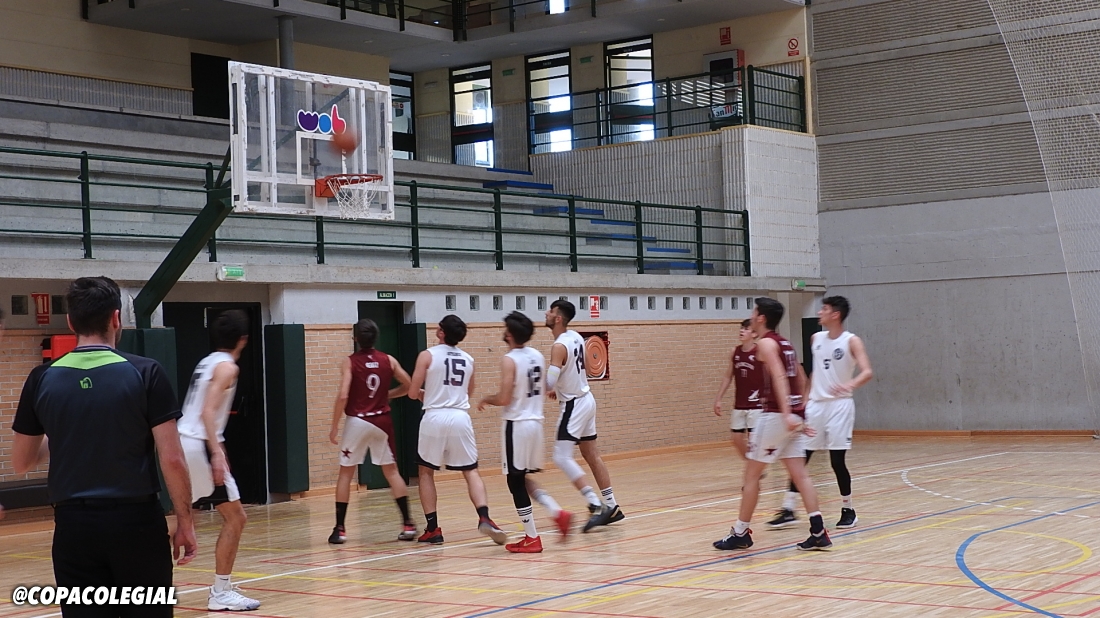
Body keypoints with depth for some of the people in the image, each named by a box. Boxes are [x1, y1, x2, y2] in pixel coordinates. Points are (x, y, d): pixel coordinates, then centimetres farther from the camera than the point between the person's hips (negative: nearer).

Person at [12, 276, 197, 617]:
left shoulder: (42, 379, 1)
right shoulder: (144, 373, -7)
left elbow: (21, 462, 12)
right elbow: (172, 459, -9)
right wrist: (185, 521, 2)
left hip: (74, 524, 2)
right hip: (136, 520, -2)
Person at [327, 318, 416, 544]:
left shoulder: (350, 362, -8)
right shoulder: (388, 360, 2)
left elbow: (343, 396, -15)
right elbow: (408, 385, 5)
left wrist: (334, 426, -7)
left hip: (356, 421, -3)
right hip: (382, 421, 3)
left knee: (346, 473, 9)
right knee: (391, 471, 13)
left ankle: (339, 529, 6)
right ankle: (408, 524, 7)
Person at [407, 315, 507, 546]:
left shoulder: (427, 355, -2)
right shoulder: (468, 360, 12)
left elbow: (413, 393, -1)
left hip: (435, 417, -3)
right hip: (461, 417, 3)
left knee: (426, 472, 14)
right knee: (471, 471, 9)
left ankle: (433, 529, 9)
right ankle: (484, 518, -12)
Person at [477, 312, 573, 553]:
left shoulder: (509, 360, -15)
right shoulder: (539, 356, 7)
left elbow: (504, 399, -18)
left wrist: (486, 400, 0)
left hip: (517, 424, -7)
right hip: (536, 422, 7)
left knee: (515, 481, 2)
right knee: (523, 478, 21)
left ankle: (531, 538, 3)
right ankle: (557, 512, 7)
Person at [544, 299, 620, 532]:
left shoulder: (560, 346, -22)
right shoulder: (576, 337, 6)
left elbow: (549, 383, -28)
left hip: (574, 405, -9)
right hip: (585, 398, 9)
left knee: (562, 458, -12)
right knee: (592, 455, 14)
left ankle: (595, 505, -17)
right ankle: (612, 507, 18)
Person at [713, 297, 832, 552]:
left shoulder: (765, 343, -9)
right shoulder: (785, 343, 17)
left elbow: (779, 377, -22)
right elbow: (800, 379, 23)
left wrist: (786, 413, -31)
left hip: (776, 415, -8)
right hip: (795, 416, 8)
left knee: (752, 473, 2)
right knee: (799, 473, 5)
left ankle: (741, 533, 7)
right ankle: (818, 532, -3)